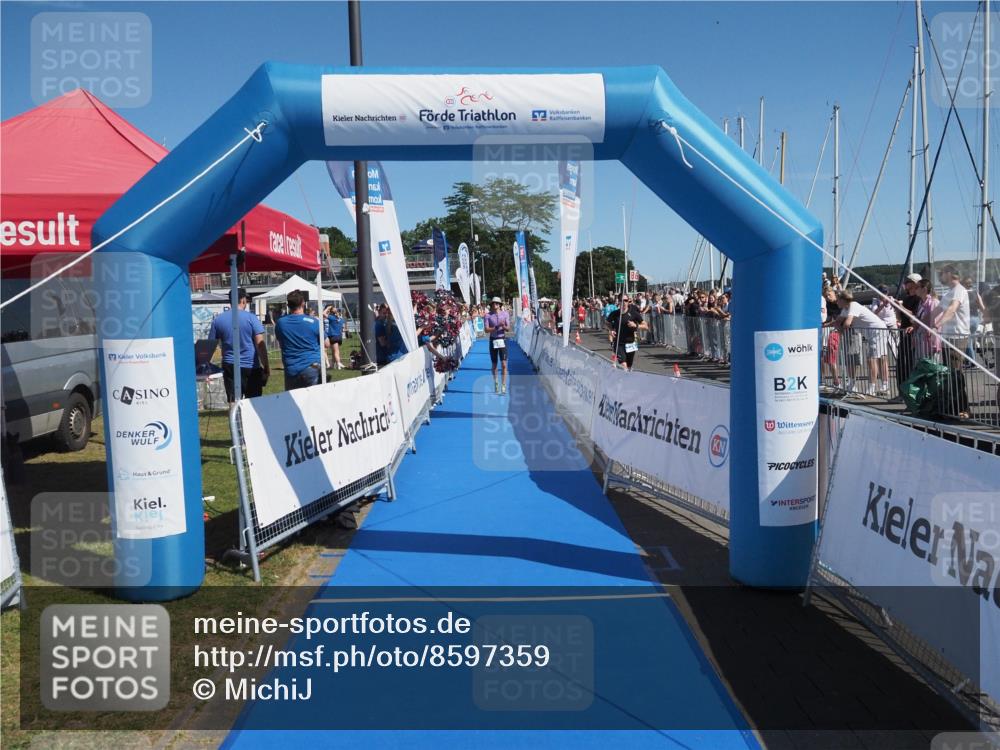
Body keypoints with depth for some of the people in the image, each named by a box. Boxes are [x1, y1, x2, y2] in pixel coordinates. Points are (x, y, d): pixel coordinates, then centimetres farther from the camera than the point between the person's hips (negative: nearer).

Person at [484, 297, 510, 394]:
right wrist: (496, 327, -20)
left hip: (502, 340, 0)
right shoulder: (488, 315, -1)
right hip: (493, 341, 1)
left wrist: (503, 326, -23)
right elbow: (487, 330, -8)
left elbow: (508, 328, -2)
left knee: (504, 364, -8)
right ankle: (495, 382, 30)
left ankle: (503, 386, -6)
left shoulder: (505, 314, 1)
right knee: (494, 365, 10)